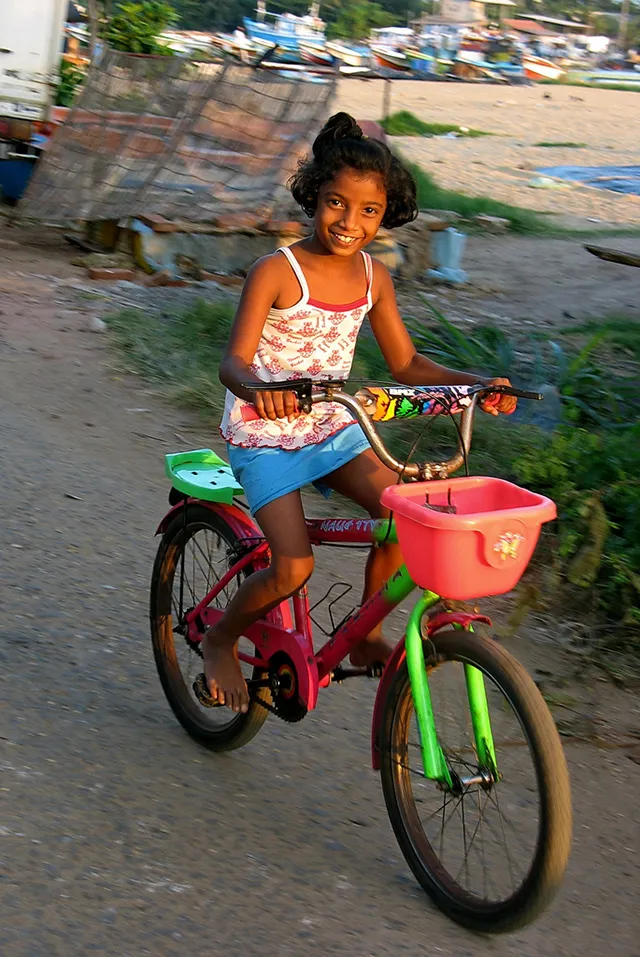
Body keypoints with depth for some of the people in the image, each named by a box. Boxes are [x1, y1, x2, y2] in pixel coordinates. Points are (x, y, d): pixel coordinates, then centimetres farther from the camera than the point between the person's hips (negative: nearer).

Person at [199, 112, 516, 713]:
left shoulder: (373, 277, 0)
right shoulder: (277, 272, -17)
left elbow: (406, 364, 8)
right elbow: (234, 360, -26)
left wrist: (476, 387, -8)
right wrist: (258, 387, -50)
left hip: (333, 429, 5)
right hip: (265, 435, -5)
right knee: (293, 569, -18)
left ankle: (366, 638, 3)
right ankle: (220, 639, 13)